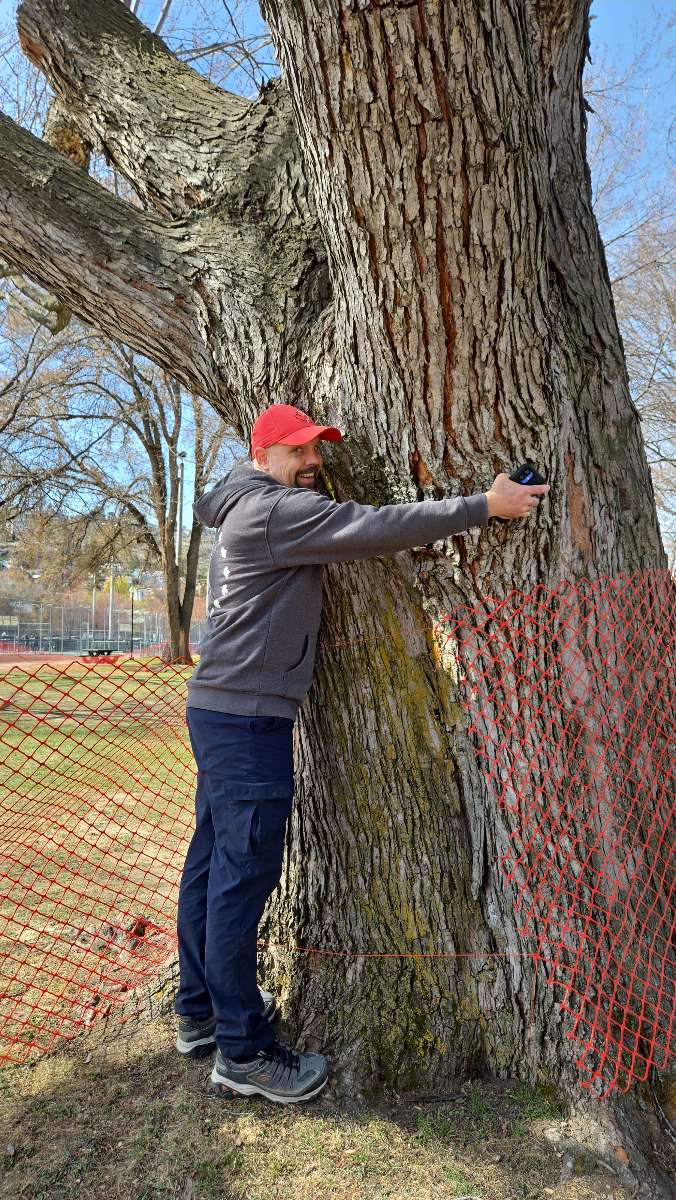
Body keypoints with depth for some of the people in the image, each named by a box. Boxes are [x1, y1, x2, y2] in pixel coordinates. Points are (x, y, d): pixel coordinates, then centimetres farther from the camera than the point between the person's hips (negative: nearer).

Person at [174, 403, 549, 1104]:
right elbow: (379, 526, -18)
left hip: (219, 711, 11)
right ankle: (244, 1052, 6)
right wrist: (484, 506, -12)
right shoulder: (274, 510, -13)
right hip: (246, 718, -11)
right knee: (244, 873, -5)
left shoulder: (244, 515, 20)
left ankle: (200, 1014, 28)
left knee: (211, 863, 15)